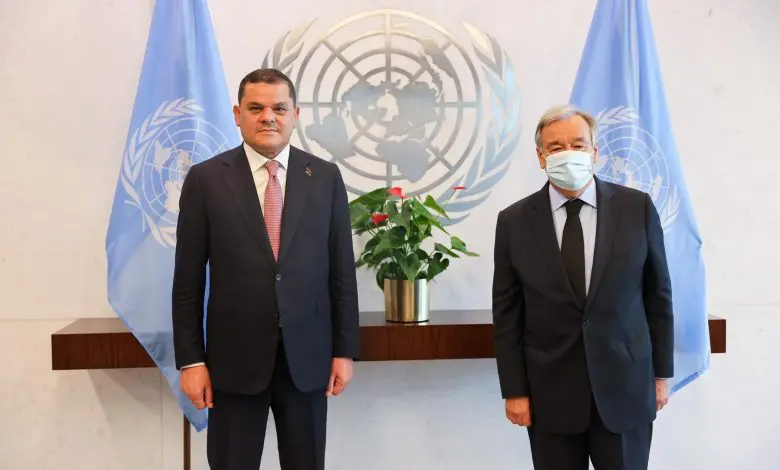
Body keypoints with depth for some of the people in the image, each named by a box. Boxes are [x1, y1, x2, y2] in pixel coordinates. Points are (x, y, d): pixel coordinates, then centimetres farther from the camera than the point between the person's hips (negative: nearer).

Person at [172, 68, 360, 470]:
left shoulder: (325, 177, 2)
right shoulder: (205, 179, -2)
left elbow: (341, 271, 3)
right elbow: (188, 280, -1)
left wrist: (345, 350, 1)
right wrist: (190, 360, -4)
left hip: (307, 356, 2)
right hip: (235, 357, -1)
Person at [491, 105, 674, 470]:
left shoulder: (637, 208, -2)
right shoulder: (514, 221, -2)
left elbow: (658, 294, 4)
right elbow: (507, 313, 0)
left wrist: (662, 372, 6)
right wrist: (514, 390, -2)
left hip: (625, 387, 0)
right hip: (549, 393, 0)